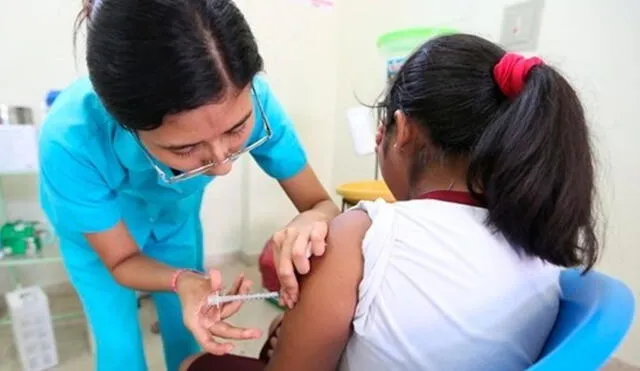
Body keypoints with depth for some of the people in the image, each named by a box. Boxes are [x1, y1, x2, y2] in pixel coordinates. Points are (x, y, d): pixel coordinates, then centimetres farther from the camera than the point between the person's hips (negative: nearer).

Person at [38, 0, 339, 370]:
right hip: (96, 228, -1)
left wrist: (311, 222, -48)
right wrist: (182, 281, -43)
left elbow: (322, 204, -26)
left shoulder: (248, 101, -35)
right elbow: (122, 261, -23)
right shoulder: (72, 141, -39)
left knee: (187, 339, 13)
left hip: (177, 216, 2)